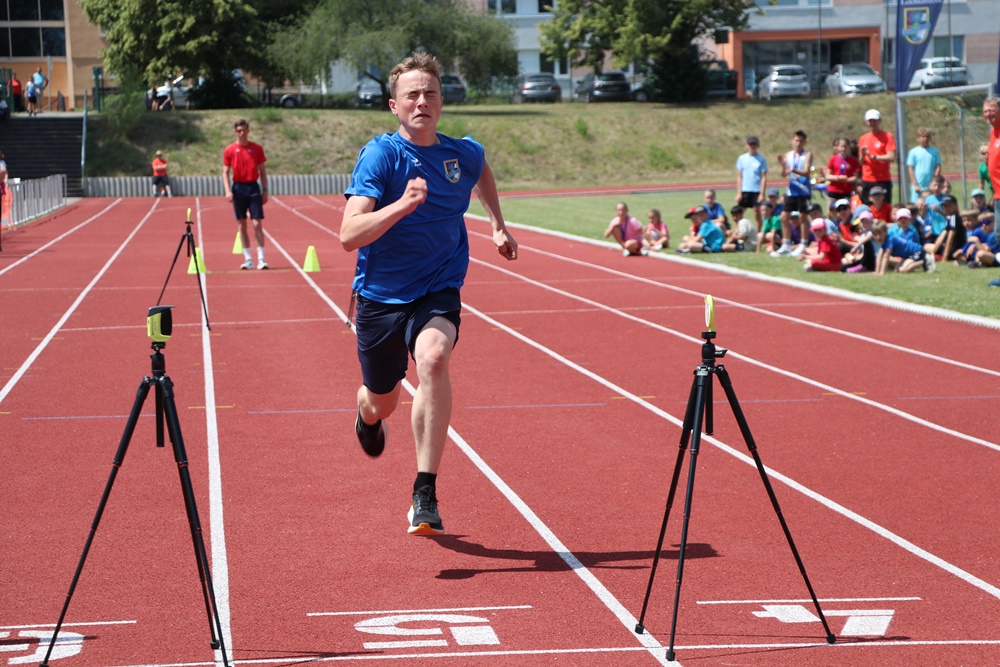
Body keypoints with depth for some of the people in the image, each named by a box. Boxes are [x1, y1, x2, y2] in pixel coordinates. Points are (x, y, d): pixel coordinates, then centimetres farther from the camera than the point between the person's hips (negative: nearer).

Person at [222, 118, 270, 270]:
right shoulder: (229, 150, 3)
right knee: (242, 225, 3)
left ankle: (261, 259, -4)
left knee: (257, 224, -6)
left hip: (253, 187, -1)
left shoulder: (257, 149, 4)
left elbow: (262, 171, 7)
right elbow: (225, 173, 3)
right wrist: (228, 191, -10)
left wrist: (265, 190, 0)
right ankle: (248, 259, 8)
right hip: (238, 188, 1)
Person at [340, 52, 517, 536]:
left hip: (437, 292, 1)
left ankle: (425, 494, -30)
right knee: (383, 402, 14)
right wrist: (402, 204, -39)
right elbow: (349, 236, -27)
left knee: (433, 359, -31)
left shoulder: (465, 154, -3)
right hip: (380, 296, -1)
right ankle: (367, 416, 57)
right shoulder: (380, 155, -16)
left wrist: (498, 225, 20)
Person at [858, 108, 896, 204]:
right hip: (867, 181, 4)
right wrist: (863, 154, -6)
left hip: (883, 180, -4)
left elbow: (891, 157, -11)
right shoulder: (863, 138, 13)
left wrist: (873, 156, -14)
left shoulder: (887, 136, -1)